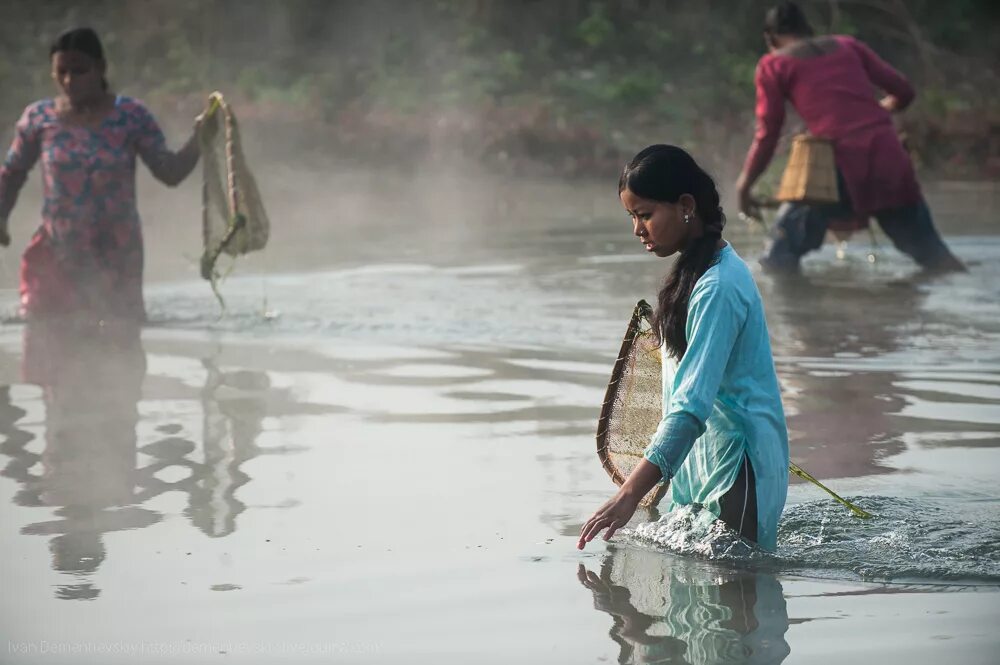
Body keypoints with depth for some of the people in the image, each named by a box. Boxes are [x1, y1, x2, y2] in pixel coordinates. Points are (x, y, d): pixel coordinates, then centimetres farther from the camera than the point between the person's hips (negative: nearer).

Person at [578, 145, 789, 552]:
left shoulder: (717, 287, -21)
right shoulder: (698, 270, 11)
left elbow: (693, 404, -29)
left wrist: (630, 494, -36)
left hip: (737, 463, -10)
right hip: (704, 459, 10)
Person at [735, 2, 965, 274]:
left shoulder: (774, 64, 11)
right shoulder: (848, 45, 22)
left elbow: (767, 137, 7)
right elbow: (903, 91, 23)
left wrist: (743, 186, 19)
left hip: (841, 162, -4)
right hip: (888, 154, 4)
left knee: (779, 261, 3)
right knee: (931, 252, 15)